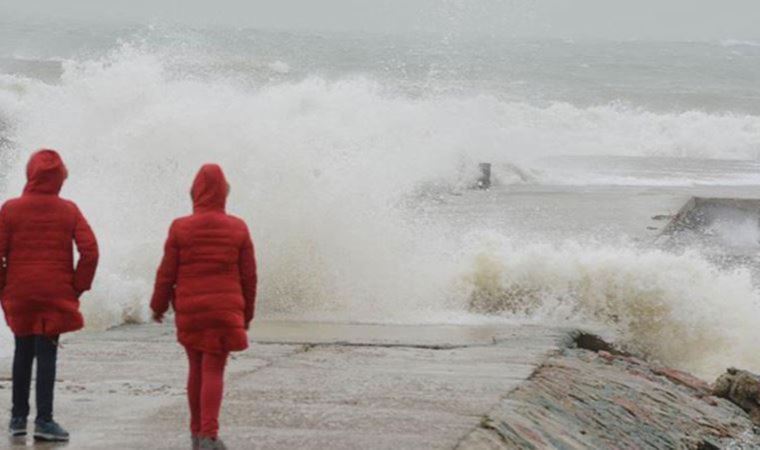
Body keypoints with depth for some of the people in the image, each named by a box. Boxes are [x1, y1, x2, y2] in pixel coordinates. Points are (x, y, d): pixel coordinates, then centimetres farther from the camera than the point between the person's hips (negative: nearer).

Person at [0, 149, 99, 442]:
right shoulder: (69, 211, -2)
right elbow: (90, 251, -8)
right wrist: (78, 287, 1)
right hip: (56, 295, -1)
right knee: (46, 353, 0)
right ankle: (44, 420, -6)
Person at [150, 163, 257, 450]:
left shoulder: (180, 229, -4)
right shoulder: (238, 229, -2)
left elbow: (167, 274, -2)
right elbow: (248, 276, 2)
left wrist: (158, 306, 13)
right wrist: (247, 313, 14)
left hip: (189, 311, 1)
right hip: (226, 312, -1)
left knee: (197, 369, 14)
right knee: (214, 370, -1)